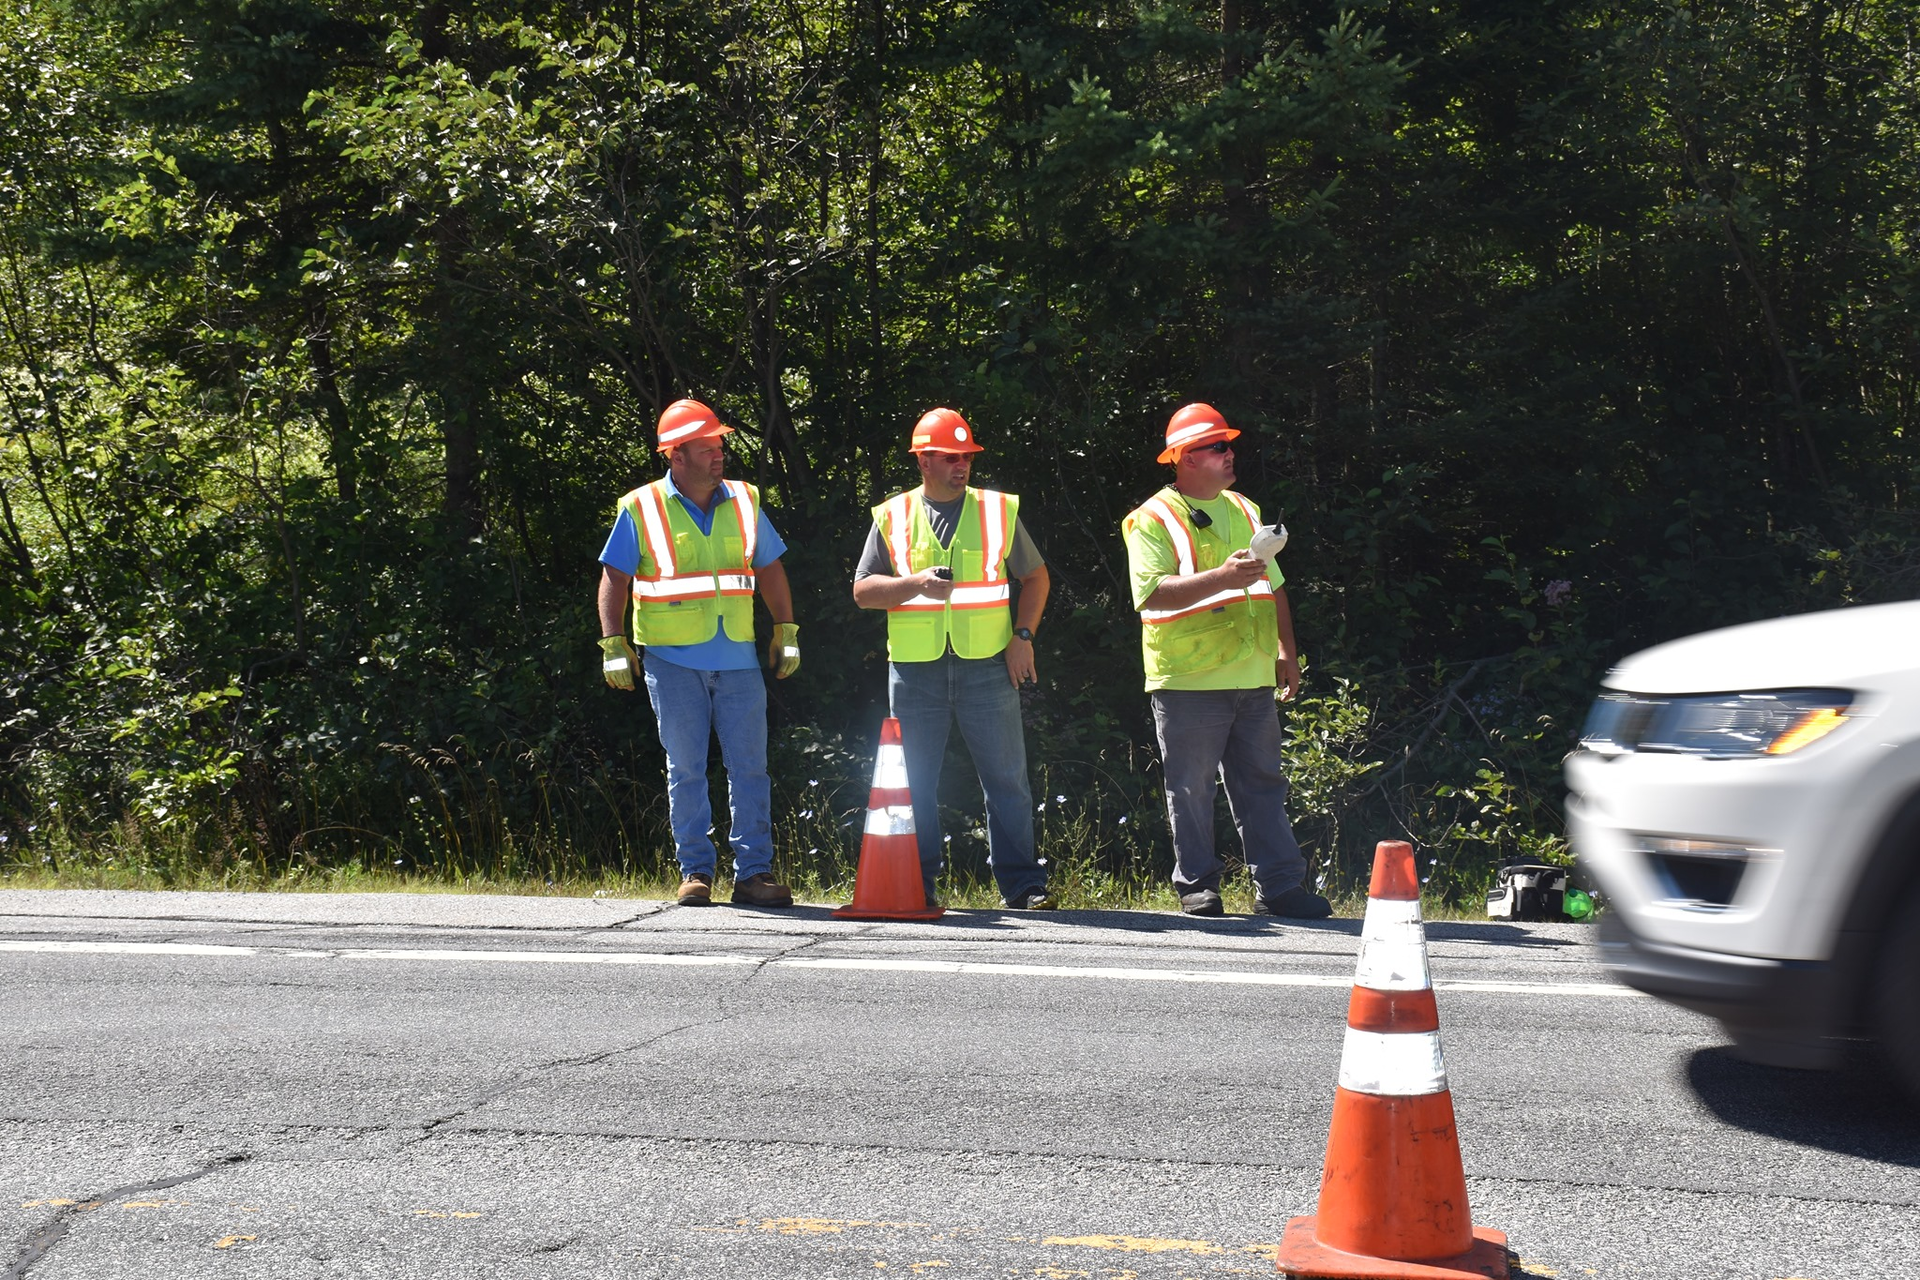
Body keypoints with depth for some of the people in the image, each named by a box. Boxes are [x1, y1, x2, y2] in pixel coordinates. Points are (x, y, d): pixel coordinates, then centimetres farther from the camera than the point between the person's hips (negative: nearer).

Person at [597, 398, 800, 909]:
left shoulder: (743, 502, 10)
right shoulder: (642, 509, 0)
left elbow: (770, 571, 17)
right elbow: (614, 580, 2)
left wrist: (786, 633, 13)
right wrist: (614, 645, -4)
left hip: (738, 660, 3)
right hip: (673, 660, -3)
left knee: (749, 767, 1)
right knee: (686, 769, 3)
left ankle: (753, 872, 7)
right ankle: (696, 871, 12)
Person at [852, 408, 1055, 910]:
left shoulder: (998, 510, 8)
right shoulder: (893, 517, 8)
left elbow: (1035, 576, 14)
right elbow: (863, 591, 5)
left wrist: (1022, 635, 1)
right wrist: (916, 584, -12)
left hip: (986, 666, 0)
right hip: (915, 670, 0)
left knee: (1007, 778, 1)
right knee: (915, 783, 5)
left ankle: (1023, 884, 7)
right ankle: (917, 883, 15)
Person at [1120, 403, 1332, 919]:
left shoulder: (1244, 511, 18)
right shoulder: (1154, 519, -5)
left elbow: (1273, 586, 25)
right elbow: (1152, 592, -19)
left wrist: (1287, 652, 19)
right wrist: (1223, 576, -26)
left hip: (1254, 680, 6)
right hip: (1188, 682, -6)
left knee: (1262, 784, 7)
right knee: (1190, 790, 1)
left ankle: (1279, 885, 10)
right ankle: (1197, 887, 11)